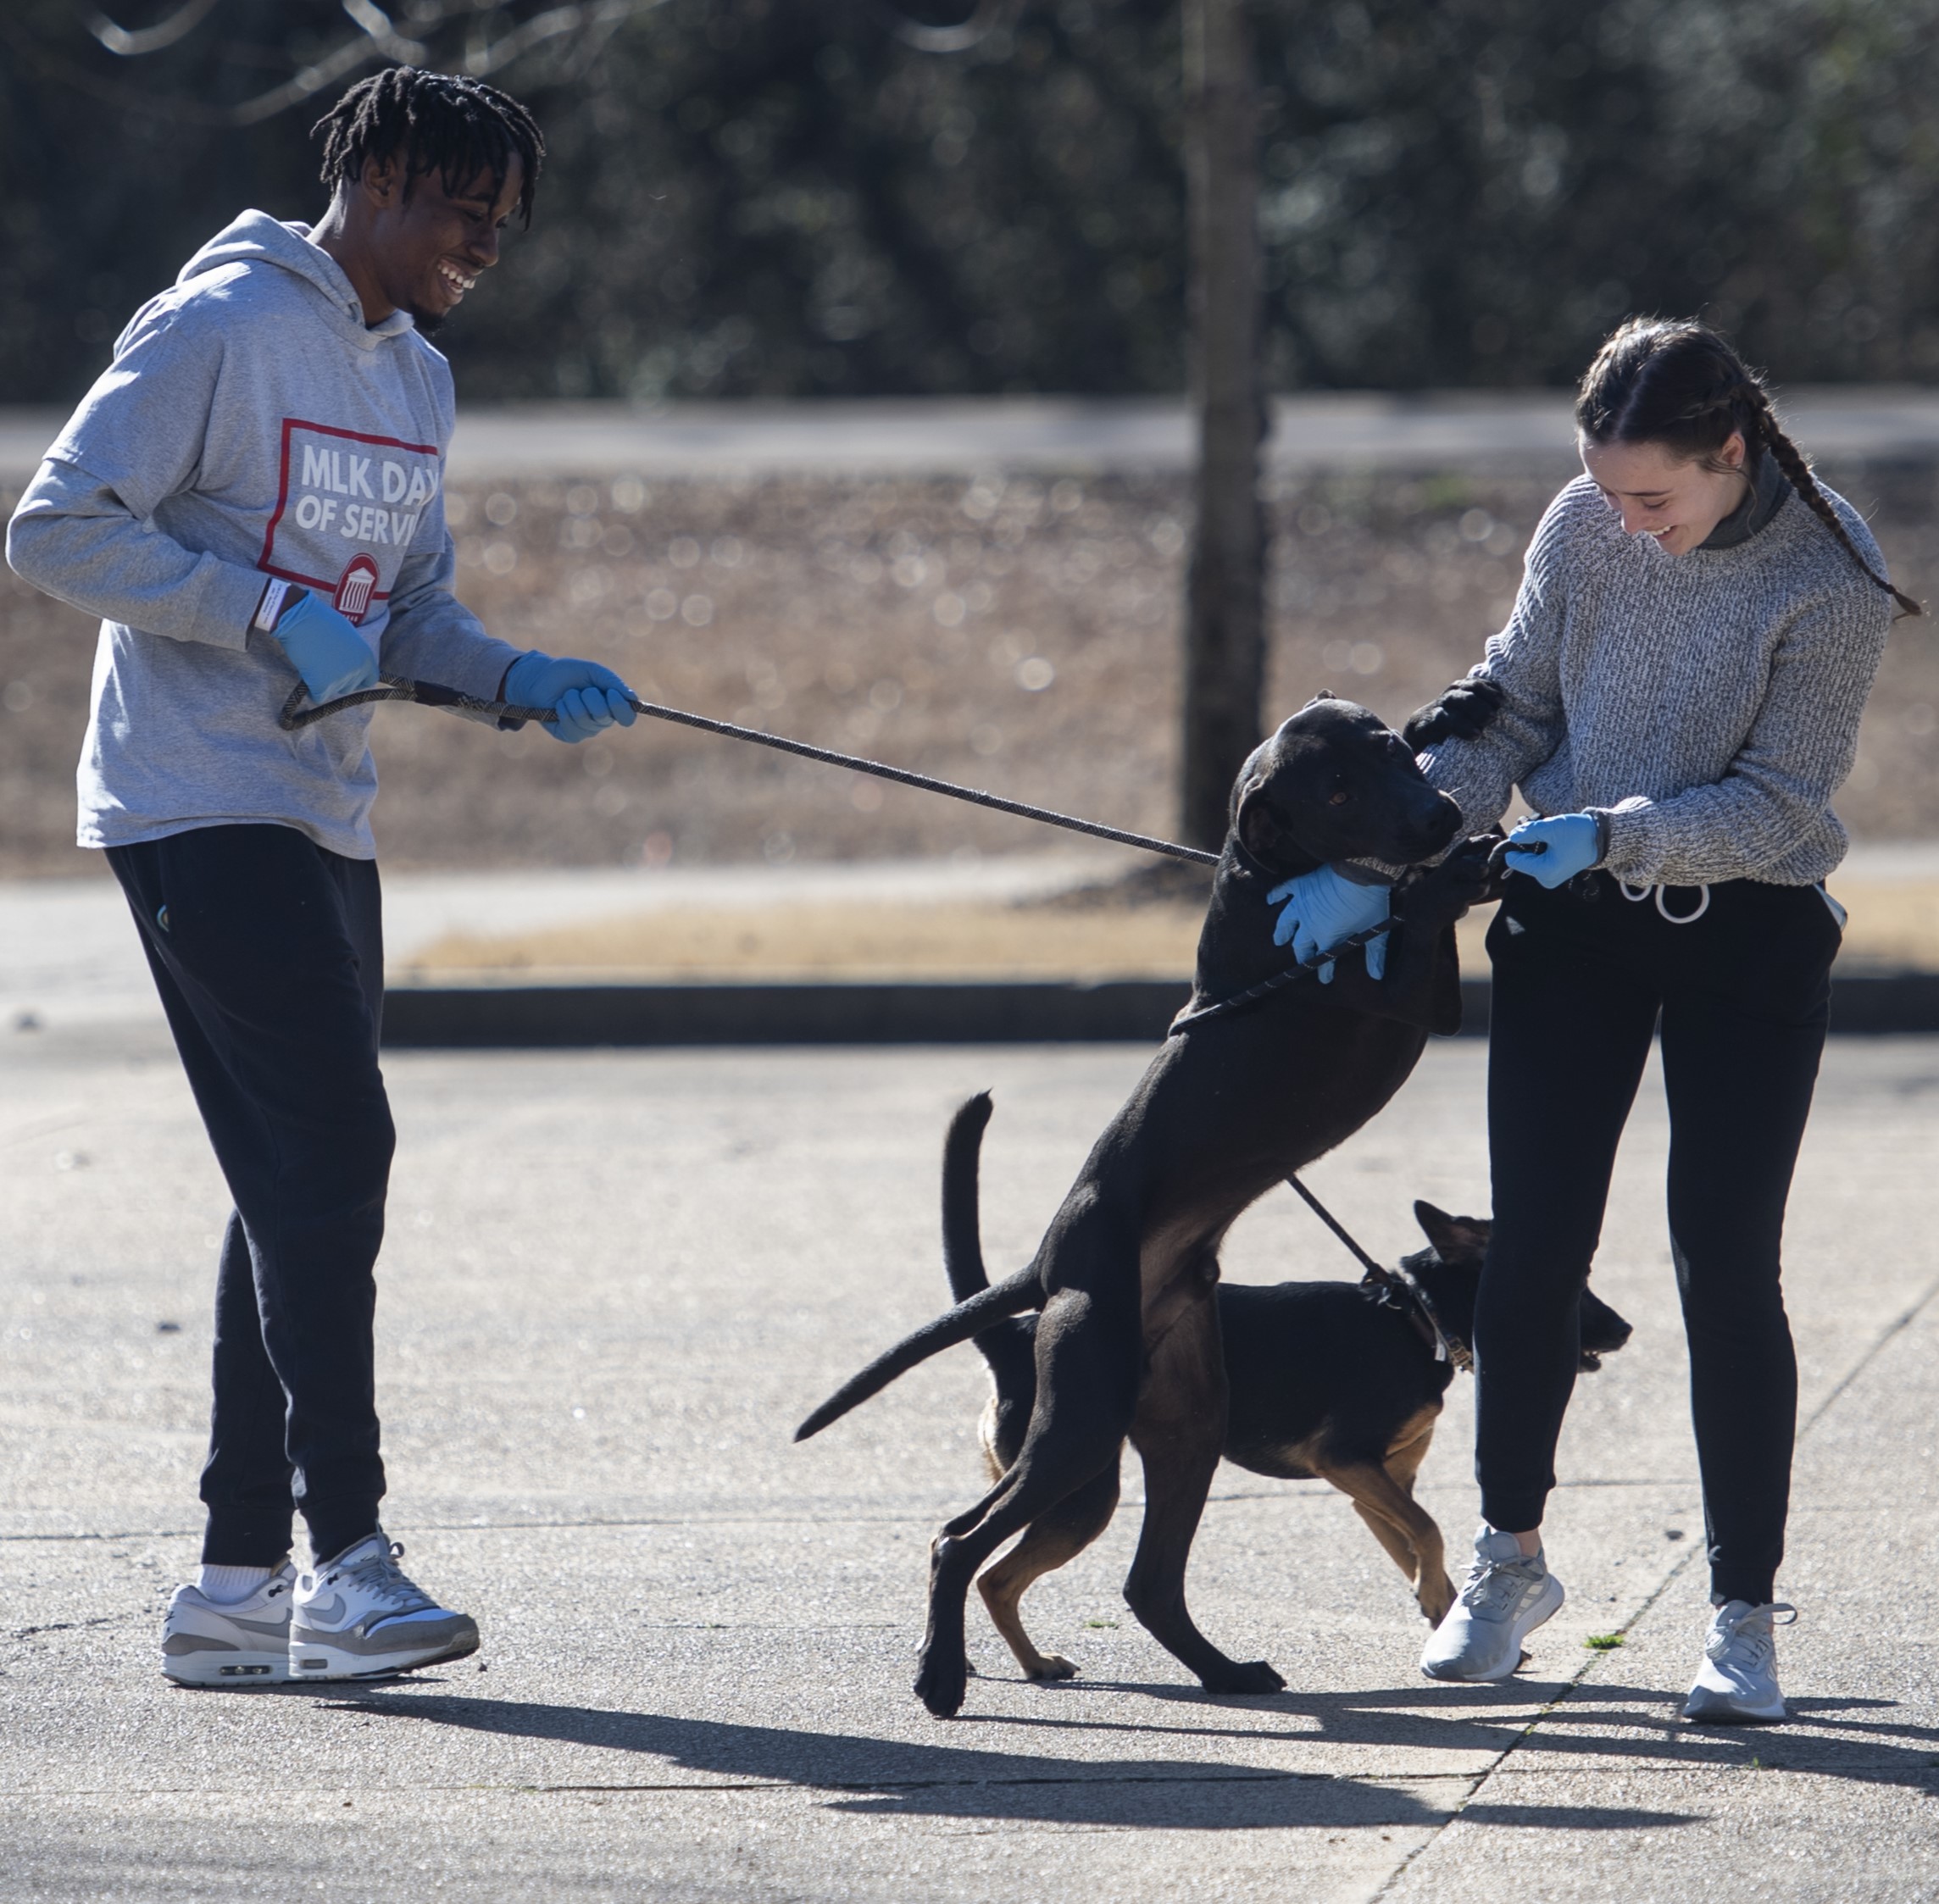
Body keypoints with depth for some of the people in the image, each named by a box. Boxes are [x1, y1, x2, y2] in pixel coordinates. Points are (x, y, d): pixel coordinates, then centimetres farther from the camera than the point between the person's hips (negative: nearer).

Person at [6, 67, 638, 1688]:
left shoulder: (419, 378, 17)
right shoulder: (220, 329, -10)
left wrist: (522, 683, -1)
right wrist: (273, 609, -19)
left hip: (325, 823, 9)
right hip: (196, 809, -9)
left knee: (303, 1187, 8)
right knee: (329, 1148, -17)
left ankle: (240, 1583, 13)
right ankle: (347, 1558, -19)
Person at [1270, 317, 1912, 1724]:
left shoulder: (1833, 579, -18)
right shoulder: (1586, 528, -8)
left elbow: (1777, 803, -16)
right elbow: (1510, 708, 2)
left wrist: (1609, 834, -28)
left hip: (1749, 935, -3)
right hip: (1572, 924, 3)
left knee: (1727, 1272, -6)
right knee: (1534, 1249, 2)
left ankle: (1746, 1613, 5)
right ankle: (1510, 1556, 23)